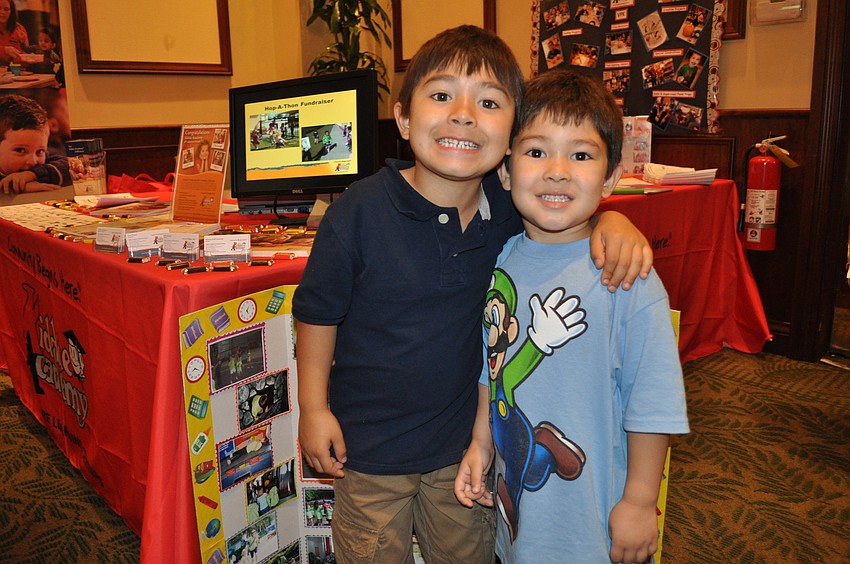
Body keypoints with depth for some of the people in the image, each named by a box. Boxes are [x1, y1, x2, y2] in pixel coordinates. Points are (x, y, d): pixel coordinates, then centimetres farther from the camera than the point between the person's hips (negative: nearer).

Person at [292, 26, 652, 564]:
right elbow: (317, 312, -11)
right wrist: (314, 408, -6)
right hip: (370, 441, -3)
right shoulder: (360, 211, -22)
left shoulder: (506, 211, -12)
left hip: (464, 435, 4)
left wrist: (612, 221, -16)